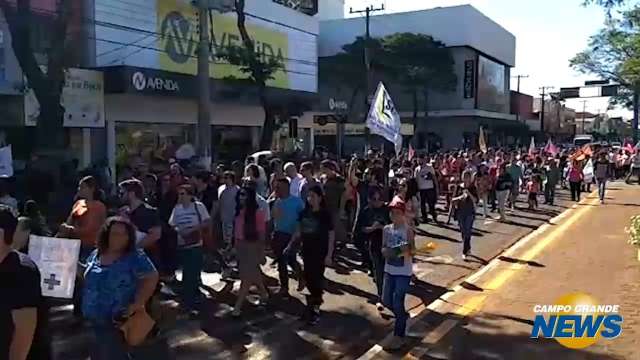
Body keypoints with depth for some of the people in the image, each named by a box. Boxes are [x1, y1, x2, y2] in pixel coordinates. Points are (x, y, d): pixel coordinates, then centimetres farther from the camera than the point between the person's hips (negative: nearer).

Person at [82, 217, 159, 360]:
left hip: (117, 322, -7)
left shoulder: (135, 257, -15)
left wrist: (137, 304, -22)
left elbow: (151, 278, -17)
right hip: (94, 321, 7)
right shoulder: (96, 254, 6)